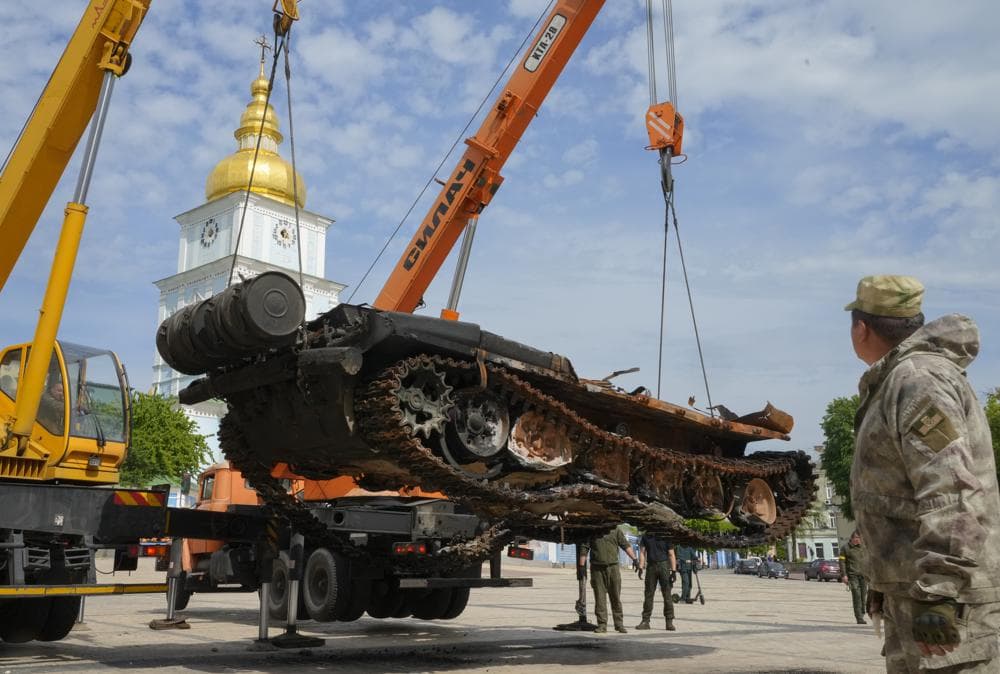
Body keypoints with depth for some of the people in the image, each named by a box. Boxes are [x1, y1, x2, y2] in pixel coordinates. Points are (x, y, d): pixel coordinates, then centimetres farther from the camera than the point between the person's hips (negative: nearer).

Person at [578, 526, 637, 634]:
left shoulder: (615, 530, 7)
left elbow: (625, 545, 5)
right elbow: (584, 549, 4)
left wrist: (634, 559, -6)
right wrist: (581, 567, -1)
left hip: (613, 567, 1)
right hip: (597, 568, -1)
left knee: (616, 597, 3)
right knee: (599, 597, 0)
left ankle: (619, 624, 11)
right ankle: (602, 624, 6)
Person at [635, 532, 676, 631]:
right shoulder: (645, 537, 9)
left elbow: (671, 555, 2)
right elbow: (642, 552, 7)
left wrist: (674, 571, -7)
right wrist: (641, 567, -4)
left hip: (664, 566, -2)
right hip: (651, 566, 2)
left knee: (667, 595, -3)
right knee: (648, 594, 3)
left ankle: (669, 621, 1)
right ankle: (645, 621, 7)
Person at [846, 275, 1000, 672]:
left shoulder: (918, 379, -14)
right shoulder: (900, 382, 18)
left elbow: (950, 495, -24)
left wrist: (938, 594, -26)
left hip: (944, 593, -10)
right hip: (916, 587, 10)